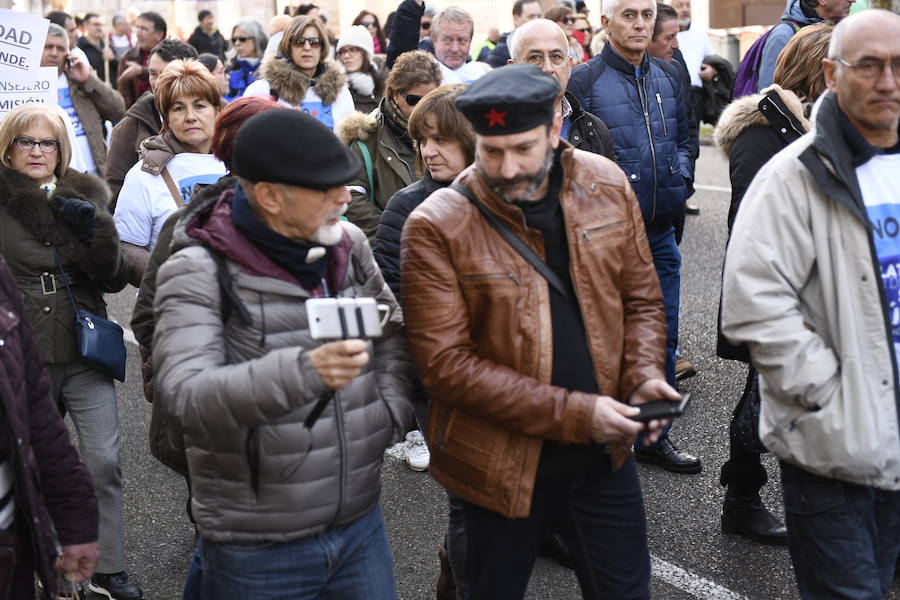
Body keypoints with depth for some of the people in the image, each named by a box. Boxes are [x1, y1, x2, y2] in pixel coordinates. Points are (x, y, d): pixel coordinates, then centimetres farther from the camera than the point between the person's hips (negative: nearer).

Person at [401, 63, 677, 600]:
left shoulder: (607, 184, -3)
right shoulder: (437, 227, -16)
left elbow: (642, 299, 8)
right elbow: (446, 363, -19)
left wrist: (643, 374, -12)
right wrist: (573, 413, -21)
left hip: (605, 451, 4)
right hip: (502, 462, -3)